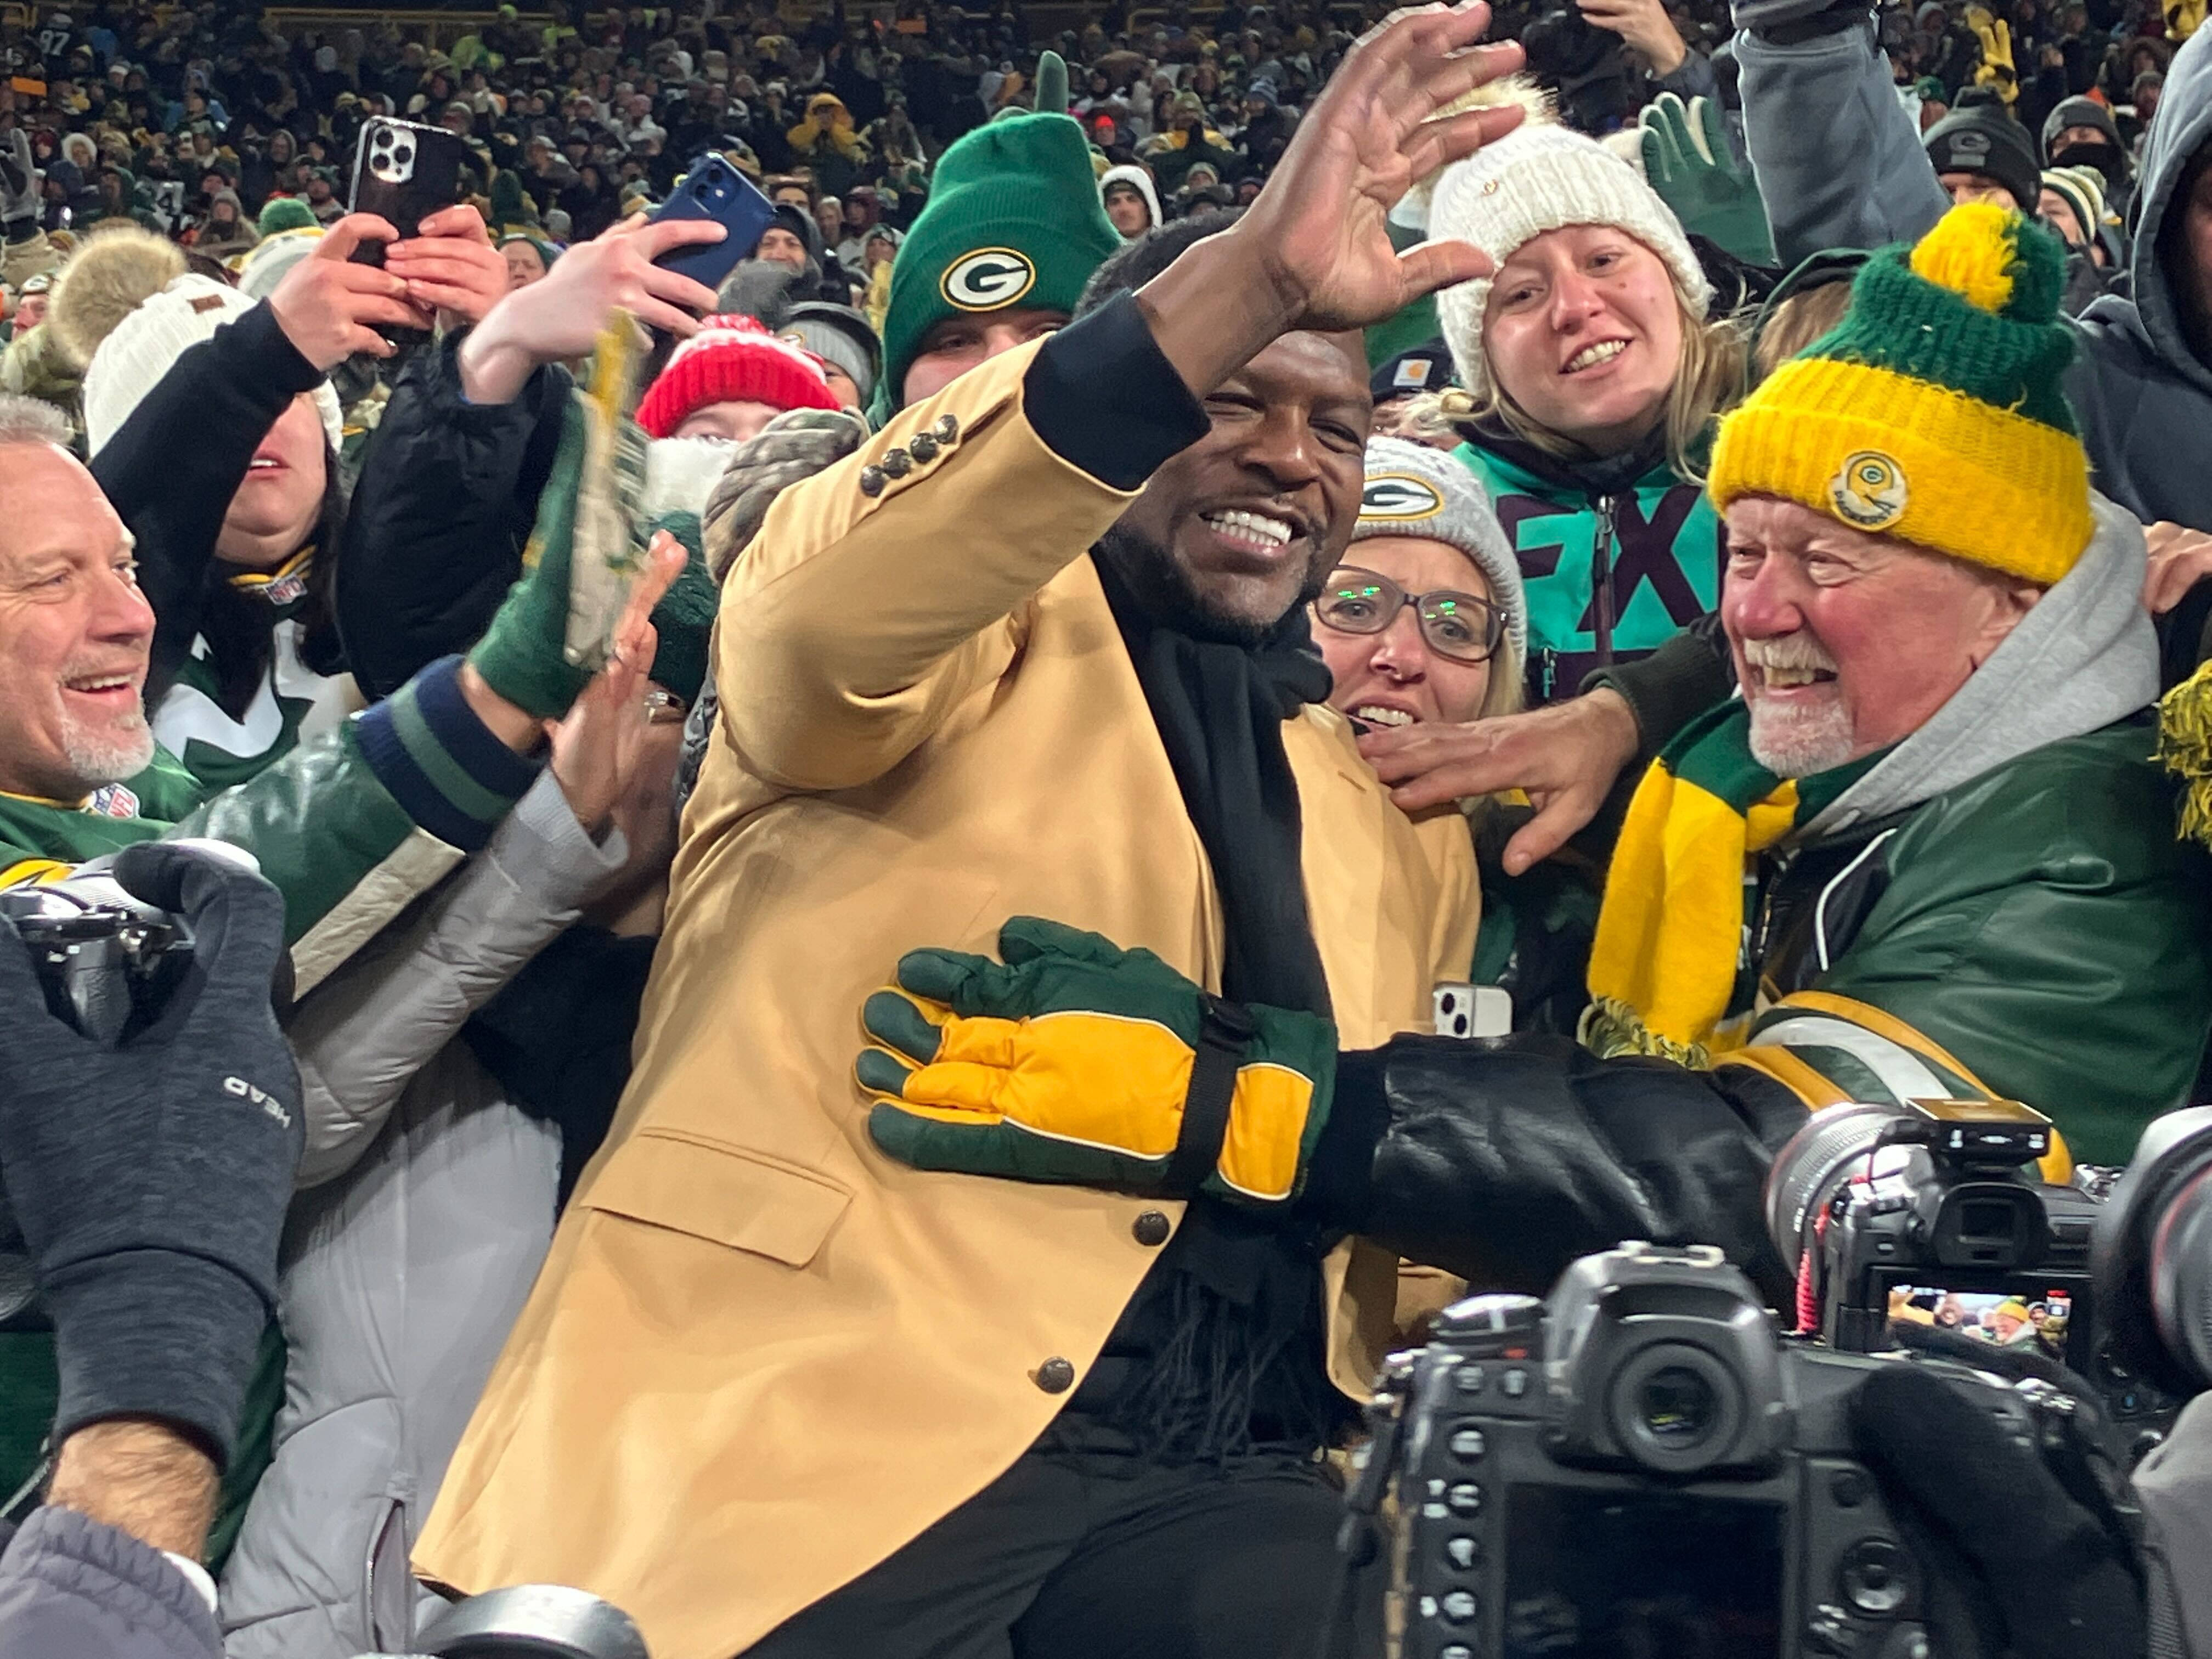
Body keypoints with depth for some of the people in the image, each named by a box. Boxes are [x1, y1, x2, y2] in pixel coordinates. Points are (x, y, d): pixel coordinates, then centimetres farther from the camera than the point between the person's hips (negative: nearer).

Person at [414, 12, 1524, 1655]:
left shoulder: (1396, 807, 20)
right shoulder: (966, 634, 4)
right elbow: (828, 598, -20)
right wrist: (1246, 283, -30)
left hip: (1212, 1473, 4)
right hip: (820, 1416, -4)